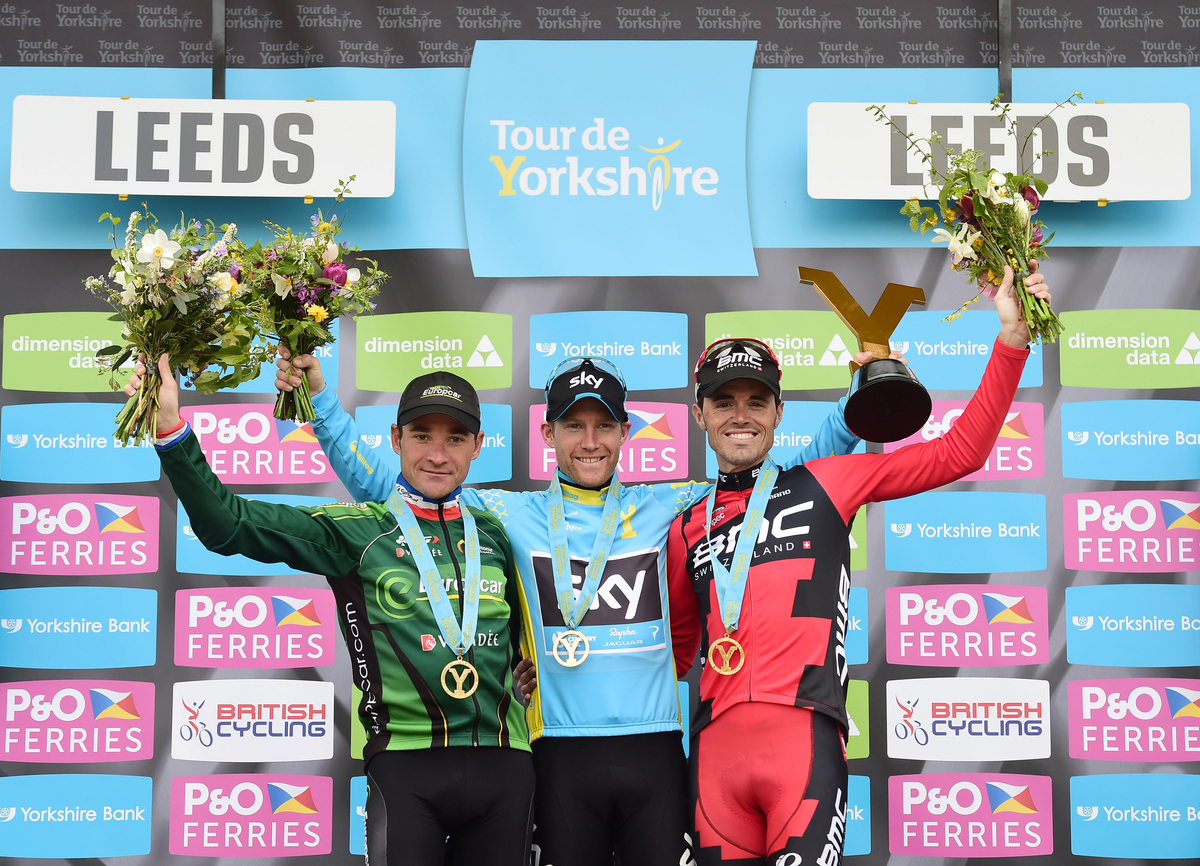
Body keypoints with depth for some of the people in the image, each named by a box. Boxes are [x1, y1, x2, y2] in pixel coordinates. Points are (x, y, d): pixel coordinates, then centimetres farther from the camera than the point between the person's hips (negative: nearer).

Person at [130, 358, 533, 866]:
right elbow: (228, 524, -8)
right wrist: (170, 429, -16)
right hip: (406, 764, -3)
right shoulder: (357, 531, 1)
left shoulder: (494, 531, 12)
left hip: (503, 764, 4)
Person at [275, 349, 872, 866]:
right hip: (563, 755, 0)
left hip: (656, 750, 1)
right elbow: (378, 488, 8)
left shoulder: (666, 508, 7)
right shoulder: (510, 516, 6)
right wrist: (320, 400, 2)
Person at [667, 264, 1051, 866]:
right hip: (716, 747, 3)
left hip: (803, 739, -3)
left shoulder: (823, 484, 10)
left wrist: (1011, 340, 1)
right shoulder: (687, 529, 19)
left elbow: (958, 452, 6)